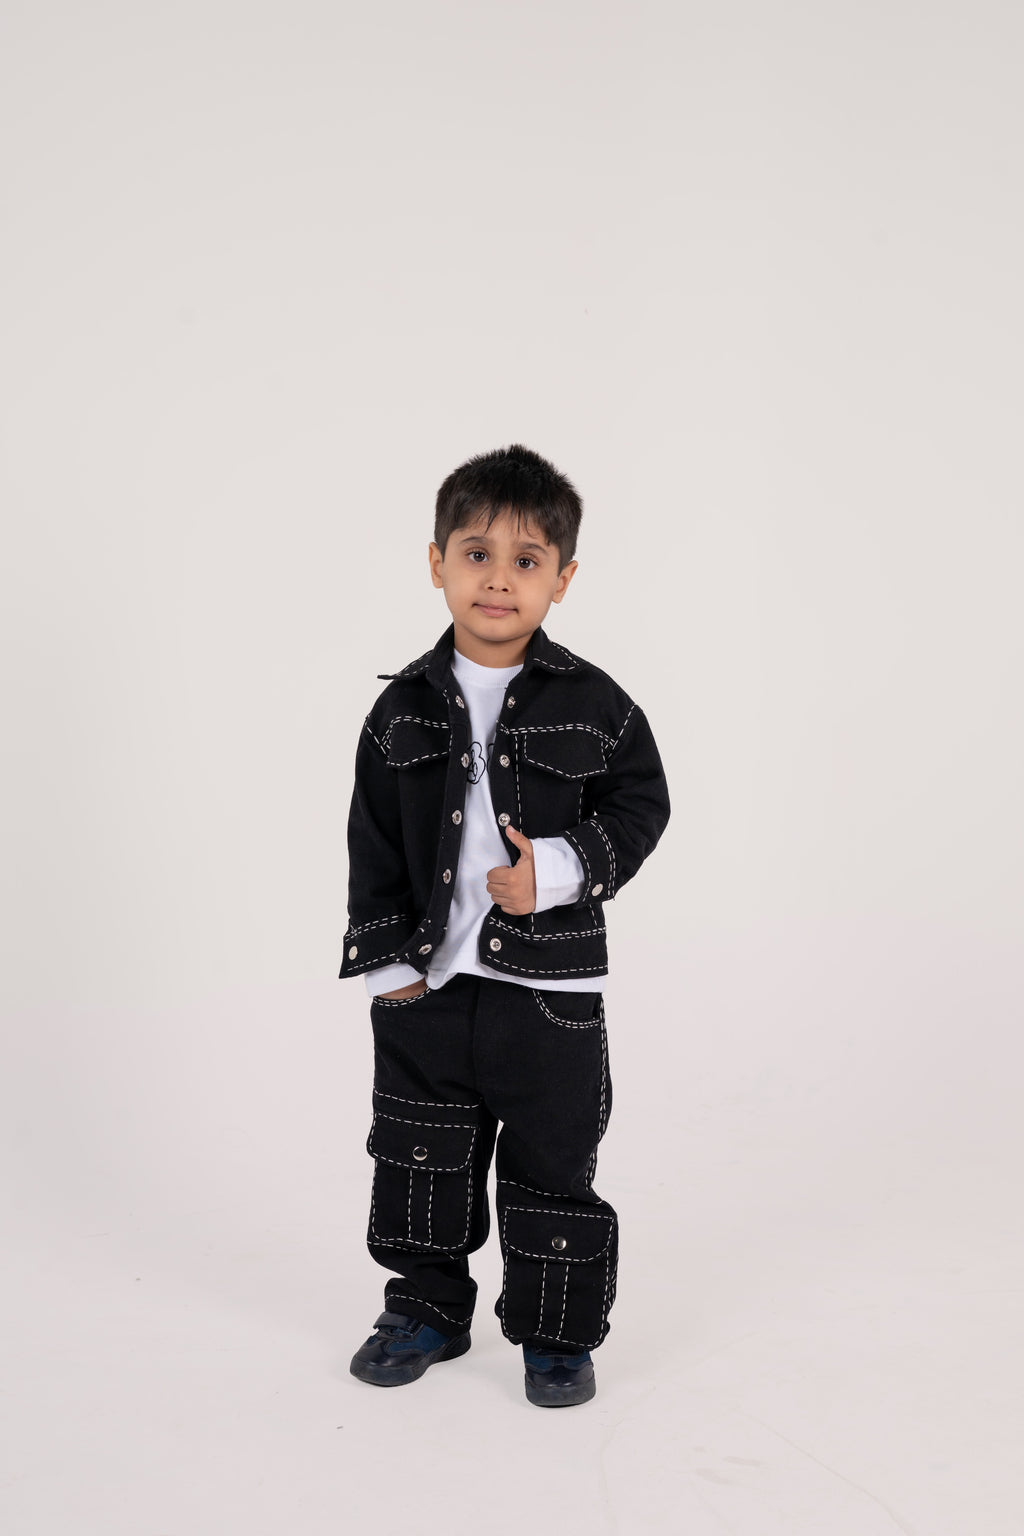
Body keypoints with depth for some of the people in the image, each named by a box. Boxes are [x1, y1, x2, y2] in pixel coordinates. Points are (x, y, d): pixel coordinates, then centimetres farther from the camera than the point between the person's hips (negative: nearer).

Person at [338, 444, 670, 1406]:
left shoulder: (593, 705, -5)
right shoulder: (405, 709, 0)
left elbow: (639, 804, 0)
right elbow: (373, 846, 4)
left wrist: (558, 869, -15)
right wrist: (387, 959, -1)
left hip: (551, 982, -2)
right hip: (428, 980, 2)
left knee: (553, 1167, 8)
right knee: (420, 1158, 14)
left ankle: (558, 1334, 26)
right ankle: (428, 1307, 34)